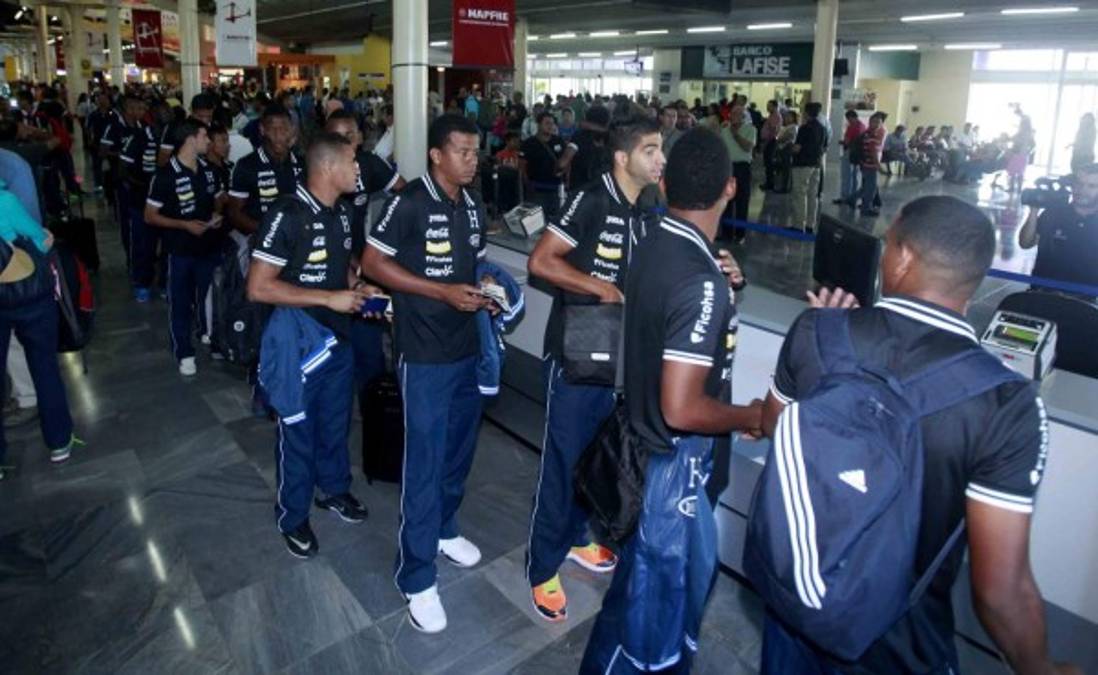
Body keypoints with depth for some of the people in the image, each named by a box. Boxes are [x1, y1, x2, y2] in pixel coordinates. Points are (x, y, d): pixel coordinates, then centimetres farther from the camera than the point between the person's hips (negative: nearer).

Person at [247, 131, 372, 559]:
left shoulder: (341, 212, 3)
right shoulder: (286, 216, -22)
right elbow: (258, 287, -25)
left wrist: (360, 290, -1)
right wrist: (329, 298, -26)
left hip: (338, 337, 7)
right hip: (298, 343, -7)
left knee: (335, 423, 22)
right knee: (297, 432, 10)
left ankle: (334, 489, 44)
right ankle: (293, 517, 29)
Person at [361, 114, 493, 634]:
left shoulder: (474, 205, 7)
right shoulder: (409, 204, -14)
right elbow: (372, 263, -14)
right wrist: (443, 291, -19)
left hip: (467, 347, 7)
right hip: (426, 355, -7)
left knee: (459, 449, 20)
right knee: (424, 461, -1)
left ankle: (444, 529, 42)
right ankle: (417, 577, 13)